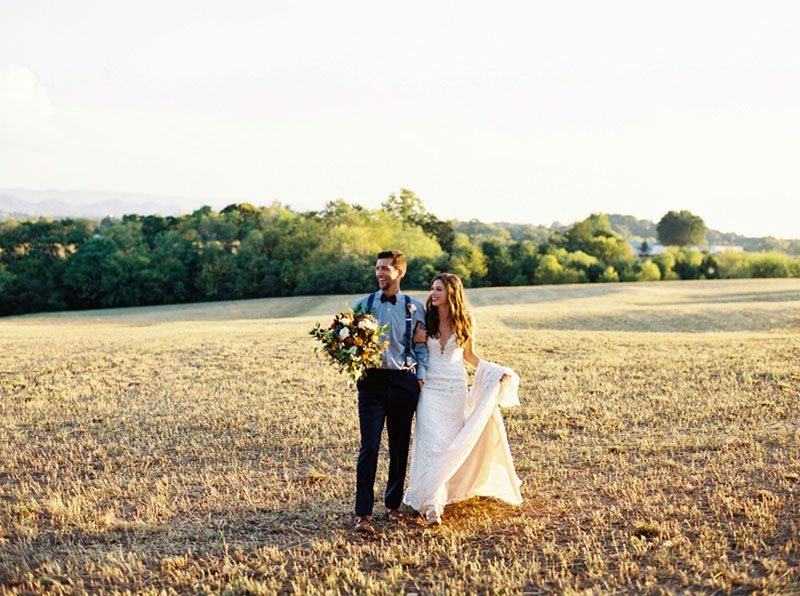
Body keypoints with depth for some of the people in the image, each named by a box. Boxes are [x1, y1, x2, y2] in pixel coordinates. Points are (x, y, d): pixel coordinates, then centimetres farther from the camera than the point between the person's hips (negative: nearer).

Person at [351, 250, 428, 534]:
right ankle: (363, 513, -9)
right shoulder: (362, 304, 7)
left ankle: (393, 504, 25)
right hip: (372, 381, -1)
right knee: (369, 447, -9)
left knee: (400, 446, 9)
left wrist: (420, 378, -3)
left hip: (404, 381, 1)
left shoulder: (415, 307, 7)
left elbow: (421, 346, 8)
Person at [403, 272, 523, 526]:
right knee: (432, 441, -13)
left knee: (451, 442, 5)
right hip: (430, 388, -1)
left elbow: (469, 355, 12)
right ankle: (431, 505, -16)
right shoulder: (425, 320, 0)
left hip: (456, 388, 1)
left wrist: (497, 372, 2)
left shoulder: (465, 322, 2)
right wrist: (415, 338, -10)